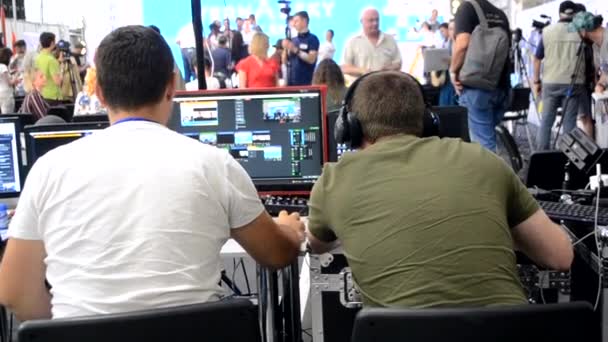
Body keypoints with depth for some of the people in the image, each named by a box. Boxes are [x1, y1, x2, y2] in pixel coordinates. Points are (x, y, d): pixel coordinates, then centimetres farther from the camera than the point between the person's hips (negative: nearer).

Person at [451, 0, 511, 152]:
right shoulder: (501, 14, 15)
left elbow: (463, 44, -20)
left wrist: (453, 70, -8)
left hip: (477, 85, -7)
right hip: (501, 85, 7)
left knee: (482, 140, -5)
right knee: (489, 134, 17)